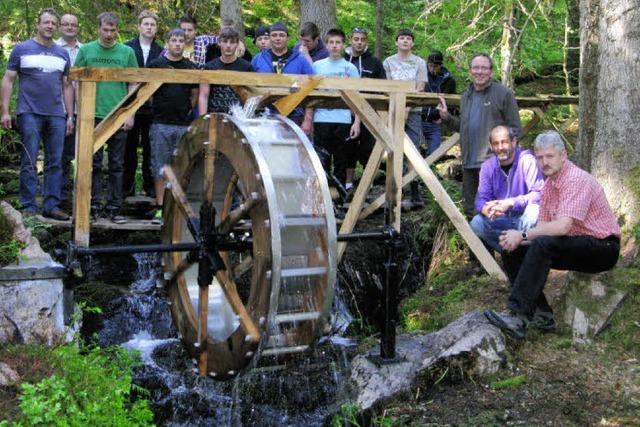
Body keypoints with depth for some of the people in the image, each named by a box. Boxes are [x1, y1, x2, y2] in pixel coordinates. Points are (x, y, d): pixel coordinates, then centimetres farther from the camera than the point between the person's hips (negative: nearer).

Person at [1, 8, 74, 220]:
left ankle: (52, 206, 9)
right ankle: (29, 207, 2)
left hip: (57, 115, 3)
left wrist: (70, 116, 10)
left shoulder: (63, 54, 15)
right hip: (29, 113, -3)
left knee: (55, 162, 3)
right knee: (29, 162, -3)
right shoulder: (22, 49, 5)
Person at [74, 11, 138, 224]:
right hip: (93, 116, 0)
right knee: (94, 164, 4)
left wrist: (130, 114, 0)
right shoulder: (86, 50, 4)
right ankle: (94, 206, 11)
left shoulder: (127, 52, 4)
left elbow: (134, 85, 7)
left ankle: (114, 208, 12)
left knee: (117, 165, 5)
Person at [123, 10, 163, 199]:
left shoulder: (161, 52, 7)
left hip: (153, 107, 1)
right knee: (129, 148, 5)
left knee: (150, 148, 5)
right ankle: (127, 185, 12)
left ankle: (150, 185, 12)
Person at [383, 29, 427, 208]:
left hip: (413, 111, -1)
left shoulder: (419, 63, 10)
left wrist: (407, 108, -10)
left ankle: (415, 194, -8)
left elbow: (419, 89, 2)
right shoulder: (388, 62, 13)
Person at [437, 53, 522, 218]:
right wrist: (447, 117, 11)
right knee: (470, 211, 14)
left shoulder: (504, 94, -4)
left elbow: (515, 129, -5)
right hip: (469, 163, 7)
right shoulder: (466, 96, 17)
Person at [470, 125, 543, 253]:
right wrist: (486, 209, -27)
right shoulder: (487, 167, 2)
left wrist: (511, 203, -34)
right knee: (476, 223, -21)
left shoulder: (526, 160, -15)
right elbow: (481, 198, -1)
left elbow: (539, 193, -23)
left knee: (532, 212, -38)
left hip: (525, 218, -5)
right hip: (503, 219, 5)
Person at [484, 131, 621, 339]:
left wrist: (523, 235, -23)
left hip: (603, 247, -9)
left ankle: (519, 318, -37)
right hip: (575, 245, 9)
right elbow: (543, 226, 6)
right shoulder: (549, 183, 9)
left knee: (543, 244, -34)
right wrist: (516, 238, -13)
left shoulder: (576, 179, -20)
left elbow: (563, 227, -31)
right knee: (512, 251, -3)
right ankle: (542, 315, -5)